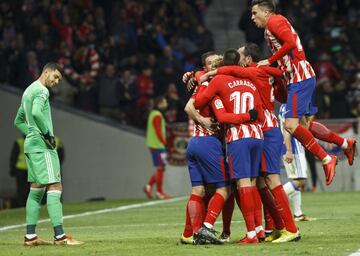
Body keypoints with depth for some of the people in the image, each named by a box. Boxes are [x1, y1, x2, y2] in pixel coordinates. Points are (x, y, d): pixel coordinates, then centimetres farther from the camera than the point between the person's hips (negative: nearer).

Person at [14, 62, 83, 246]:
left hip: (30, 144, 10)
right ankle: (59, 236, -17)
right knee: (54, 187, -12)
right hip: (42, 146, -10)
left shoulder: (28, 91, 20)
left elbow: (18, 121, 27)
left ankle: (30, 236, 11)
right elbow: (36, 113, -30)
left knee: (36, 189, 12)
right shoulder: (41, 91, -10)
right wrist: (47, 134, -20)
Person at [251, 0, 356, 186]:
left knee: (291, 124, -15)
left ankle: (326, 159, -13)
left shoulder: (275, 21, -6)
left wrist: (269, 61, -15)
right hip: (301, 78, 10)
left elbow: (290, 42, -21)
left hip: (300, 79, -10)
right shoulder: (270, 29, 24)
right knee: (305, 124, 14)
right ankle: (345, 144, 23)